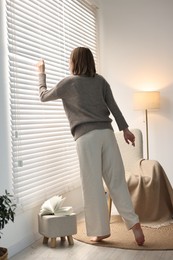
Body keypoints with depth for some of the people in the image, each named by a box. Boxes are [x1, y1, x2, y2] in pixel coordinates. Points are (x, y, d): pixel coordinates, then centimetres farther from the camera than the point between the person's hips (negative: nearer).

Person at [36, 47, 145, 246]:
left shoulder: (68, 82, 5)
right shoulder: (100, 80, 15)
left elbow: (44, 96, 19)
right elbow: (113, 106, 11)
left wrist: (41, 73, 30)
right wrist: (125, 129, 12)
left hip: (86, 137, -4)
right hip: (106, 132, 4)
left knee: (93, 185, 2)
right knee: (117, 180, 7)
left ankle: (100, 230, 8)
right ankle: (133, 222, 0)